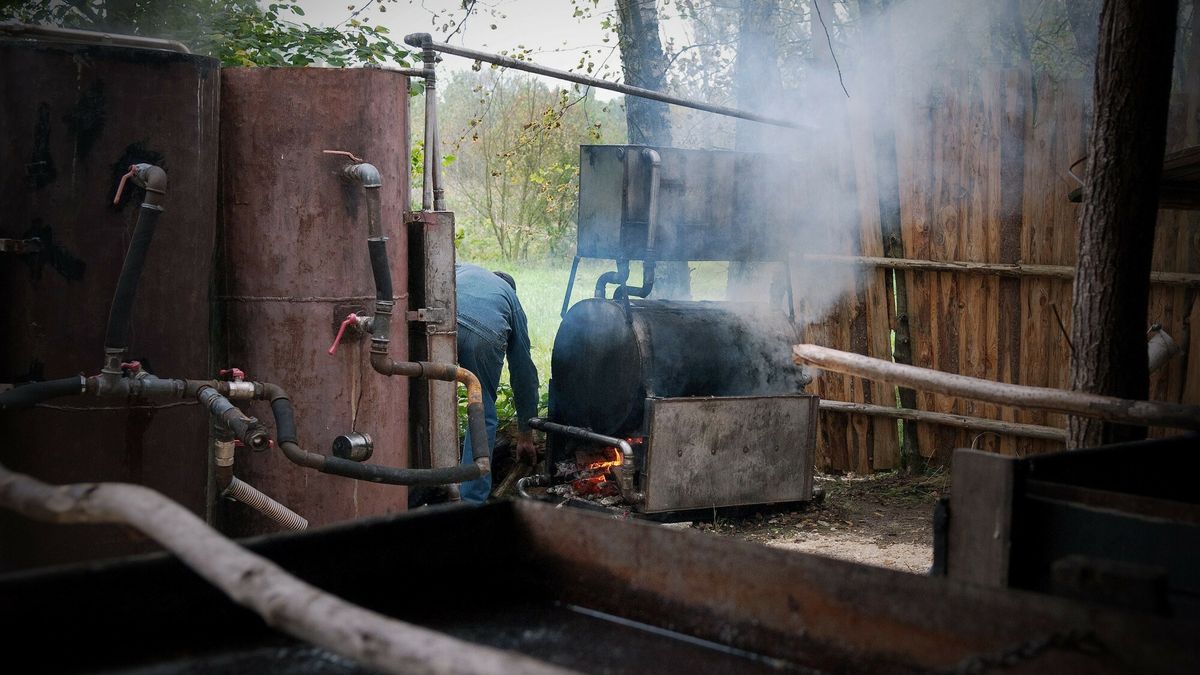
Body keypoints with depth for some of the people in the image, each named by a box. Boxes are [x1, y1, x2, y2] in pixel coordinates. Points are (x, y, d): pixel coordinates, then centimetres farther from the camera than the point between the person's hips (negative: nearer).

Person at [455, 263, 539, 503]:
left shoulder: (460, 269, 43)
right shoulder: (511, 298, 39)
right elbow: (524, 371, 41)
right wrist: (525, 436, 49)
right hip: (484, 335, -1)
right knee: (483, 416, 18)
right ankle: (470, 503, 17)